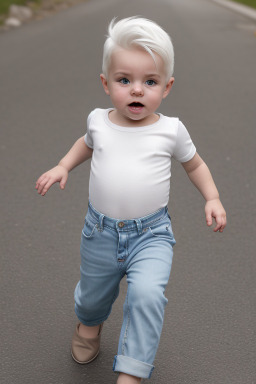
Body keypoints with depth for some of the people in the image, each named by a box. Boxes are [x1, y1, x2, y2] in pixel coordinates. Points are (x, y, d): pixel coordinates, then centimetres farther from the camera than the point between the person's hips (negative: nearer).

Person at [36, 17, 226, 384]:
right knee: (93, 294, 21)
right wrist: (62, 166, 8)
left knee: (147, 293, -26)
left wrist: (212, 198, -3)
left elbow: (194, 163, 9)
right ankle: (89, 323, 58)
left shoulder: (171, 130, -8)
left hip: (150, 234, -2)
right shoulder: (99, 121, -3)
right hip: (100, 232, 3)